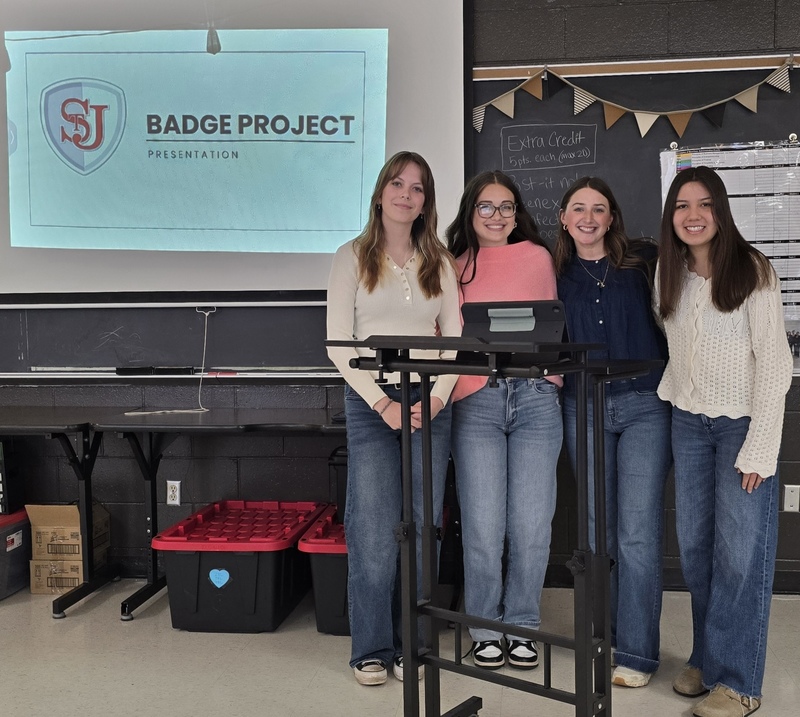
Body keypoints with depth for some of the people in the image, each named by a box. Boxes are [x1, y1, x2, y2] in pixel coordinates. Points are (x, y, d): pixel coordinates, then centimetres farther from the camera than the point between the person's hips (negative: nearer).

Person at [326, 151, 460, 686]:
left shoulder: (439, 262, 11)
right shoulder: (352, 257, 3)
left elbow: (454, 339, 8)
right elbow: (339, 344, -3)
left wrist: (438, 397, -7)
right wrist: (382, 403, -11)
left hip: (430, 402, 3)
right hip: (371, 400, -2)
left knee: (422, 528, 4)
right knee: (375, 532, -4)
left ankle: (412, 645, 17)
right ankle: (372, 649, 12)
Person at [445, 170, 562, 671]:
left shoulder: (538, 257, 13)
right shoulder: (456, 268, 13)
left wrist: (554, 381, 9)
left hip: (535, 398, 1)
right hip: (476, 402, 0)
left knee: (532, 527, 0)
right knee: (483, 528, -3)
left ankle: (521, 625, 20)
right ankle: (485, 628, 17)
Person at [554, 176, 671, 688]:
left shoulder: (645, 260, 1)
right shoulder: (557, 275, 9)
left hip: (645, 406, -3)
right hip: (583, 409, 3)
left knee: (638, 533, -5)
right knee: (598, 530, 11)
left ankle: (636, 651, 6)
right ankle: (602, 637, 25)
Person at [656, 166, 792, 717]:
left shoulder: (751, 270, -11)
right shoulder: (669, 275, 6)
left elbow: (774, 362, -14)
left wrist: (759, 449, -18)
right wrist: (668, 399, 2)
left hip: (743, 421, -5)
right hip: (689, 422, 5)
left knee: (740, 552, -4)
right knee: (695, 546, 8)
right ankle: (707, 658, 24)